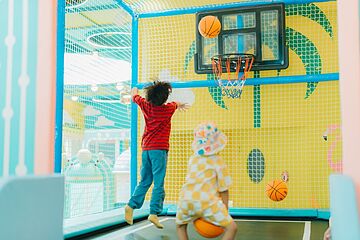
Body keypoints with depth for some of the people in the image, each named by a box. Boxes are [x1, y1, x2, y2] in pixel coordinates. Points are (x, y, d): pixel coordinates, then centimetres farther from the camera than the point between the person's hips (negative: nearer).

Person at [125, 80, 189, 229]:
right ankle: (154, 213, -13)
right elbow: (176, 104, 24)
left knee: (145, 181, 14)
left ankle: (131, 205, 2)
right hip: (159, 149, -5)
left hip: (145, 148, 5)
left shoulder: (146, 106, 5)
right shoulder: (168, 109, -2)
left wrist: (135, 90, 51)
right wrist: (180, 104, 48)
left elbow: (135, 96, 27)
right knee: (158, 184, -6)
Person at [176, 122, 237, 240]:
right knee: (231, 227, 5)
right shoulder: (218, 161, 9)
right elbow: (224, 189, 8)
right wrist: (225, 212, 17)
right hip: (206, 202, -4)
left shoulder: (193, 159, 23)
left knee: (180, 226, 31)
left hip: (185, 200, 5)